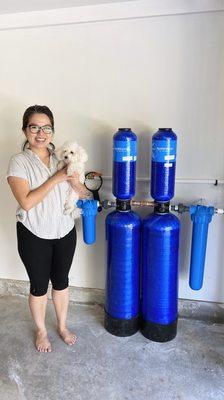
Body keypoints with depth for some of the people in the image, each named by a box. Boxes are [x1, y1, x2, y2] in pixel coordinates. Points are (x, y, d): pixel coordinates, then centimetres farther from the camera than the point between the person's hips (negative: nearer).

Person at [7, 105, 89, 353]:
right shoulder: (19, 162, -12)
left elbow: (83, 195, 3)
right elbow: (26, 202, -23)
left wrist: (74, 182, -19)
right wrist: (56, 178, -24)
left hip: (64, 232, 3)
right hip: (34, 235, -3)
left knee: (61, 281, 19)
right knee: (39, 286, 14)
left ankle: (62, 326, 42)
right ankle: (41, 331, 40)